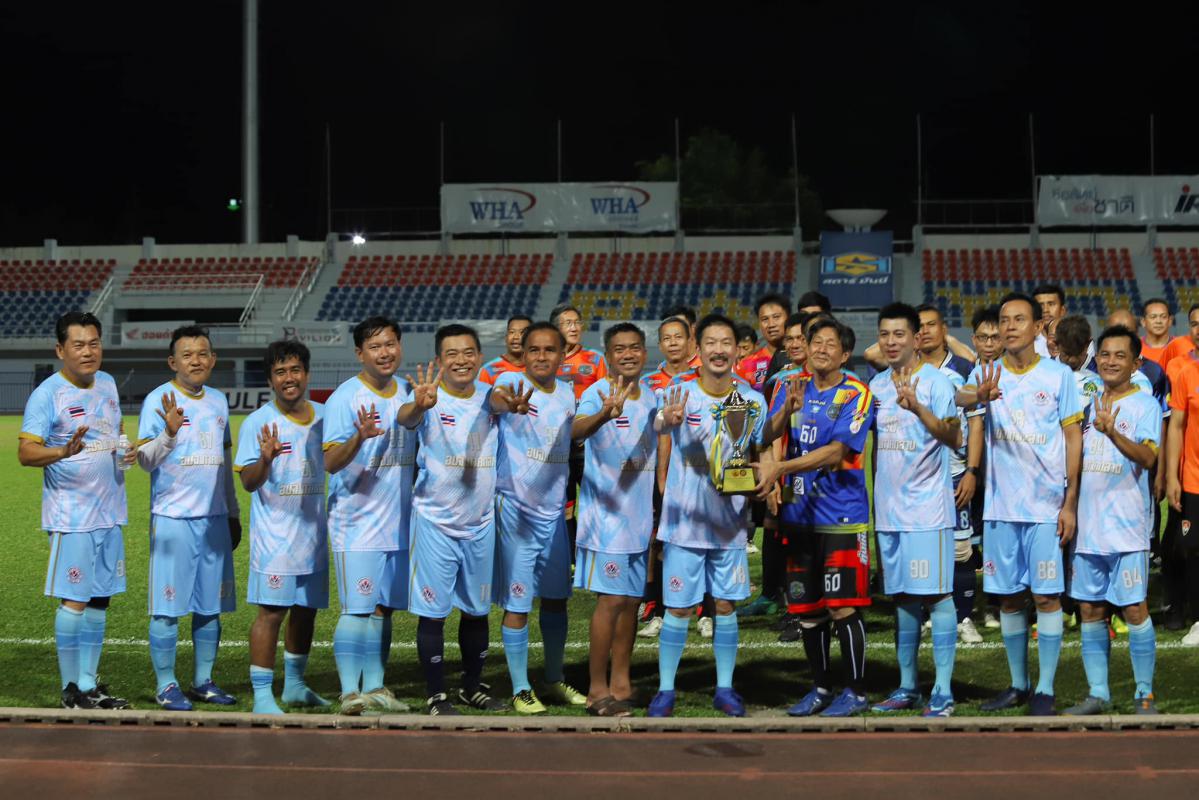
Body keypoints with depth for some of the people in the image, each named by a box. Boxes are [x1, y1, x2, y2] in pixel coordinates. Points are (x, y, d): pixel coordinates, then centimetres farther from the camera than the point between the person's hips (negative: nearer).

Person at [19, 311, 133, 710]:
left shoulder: (108, 384, 10)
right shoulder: (47, 393, -12)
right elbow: (25, 452, -17)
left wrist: (127, 451, 2)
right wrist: (64, 451, -35)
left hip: (109, 511, 7)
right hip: (71, 515, -7)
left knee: (99, 599, 10)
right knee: (74, 600, -5)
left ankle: (89, 684, 19)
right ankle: (70, 691, 4)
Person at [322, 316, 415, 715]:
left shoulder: (408, 393, 10)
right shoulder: (345, 398, -10)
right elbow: (330, 462, -20)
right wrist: (359, 437, -36)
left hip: (399, 521, 6)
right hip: (357, 522, -6)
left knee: (384, 607, 10)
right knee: (357, 608, -8)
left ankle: (375, 686, 18)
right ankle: (350, 691, -4)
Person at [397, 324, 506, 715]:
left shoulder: (491, 397, 2)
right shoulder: (430, 398, -14)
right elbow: (405, 418, -37)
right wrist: (419, 405, -58)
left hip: (481, 521, 5)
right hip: (435, 520, -4)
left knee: (477, 609, 15)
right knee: (433, 612, -1)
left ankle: (473, 687, 29)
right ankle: (436, 695, 9)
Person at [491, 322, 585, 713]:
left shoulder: (568, 392, 7)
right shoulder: (511, 382, -11)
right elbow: (496, 399, -36)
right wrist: (508, 403, -58)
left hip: (554, 507, 6)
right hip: (515, 506, -6)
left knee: (556, 596, 14)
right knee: (517, 602, -3)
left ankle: (554, 681, 28)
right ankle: (520, 690, 5)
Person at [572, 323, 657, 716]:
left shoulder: (652, 396, 9)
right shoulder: (598, 393, -13)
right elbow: (575, 430, -35)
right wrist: (605, 415, -54)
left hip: (641, 513, 7)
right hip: (606, 511, -7)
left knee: (632, 599, 11)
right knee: (611, 599, -8)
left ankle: (620, 682, 20)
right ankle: (597, 688, -1)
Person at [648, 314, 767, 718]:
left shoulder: (752, 401, 1)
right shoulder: (678, 394, -10)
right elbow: (660, 444, -29)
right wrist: (667, 424, -53)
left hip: (730, 520, 3)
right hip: (684, 519, -3)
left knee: (726, 605, 10)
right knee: (678, 608, 2)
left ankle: (725, 688, 22)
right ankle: (665, 690, 13)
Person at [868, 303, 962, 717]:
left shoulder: (935, 380, -6)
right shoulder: (877, 384, 13)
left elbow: (954, 438, -16)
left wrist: (917, 407, -29)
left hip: (928, 507, -6)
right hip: (889, 507, 7)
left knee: (937, 594, -6)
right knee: (902, 596, 11)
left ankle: (943, 692, -3)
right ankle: (907, 687, 19)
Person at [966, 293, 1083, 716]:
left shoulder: (1059, 375, 0)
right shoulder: (985, 375, 5)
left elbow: (1073, 438, 1)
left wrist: (1070, 502, -5)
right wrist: (980, 396, -37)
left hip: (1046, 505, -2)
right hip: (1000, 504, 2)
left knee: (1047, 595, -1)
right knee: (1010, 597, 9)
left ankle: (1045, 690, 5)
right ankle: (1018, 684, 21)